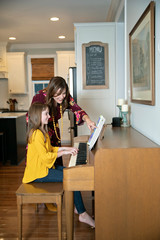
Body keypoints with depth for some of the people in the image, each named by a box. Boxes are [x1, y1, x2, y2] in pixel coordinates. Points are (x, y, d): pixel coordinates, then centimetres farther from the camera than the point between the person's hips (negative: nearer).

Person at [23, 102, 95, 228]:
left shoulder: (42, 131, 13)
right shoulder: (37, 134, -21)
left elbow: (49, 149, 20)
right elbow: (45, 156, -25)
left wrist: (66, 148, 11)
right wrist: (64, 152, -18)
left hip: (45, 166, 11)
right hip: (39, 172, -11)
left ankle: (75, 205, 10)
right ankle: (82, 214, -8)